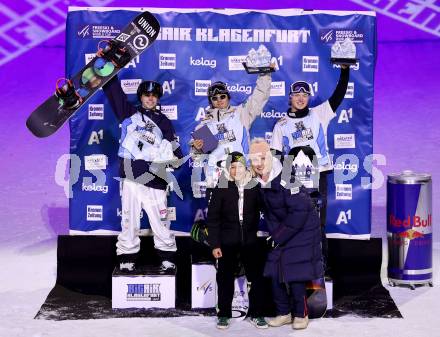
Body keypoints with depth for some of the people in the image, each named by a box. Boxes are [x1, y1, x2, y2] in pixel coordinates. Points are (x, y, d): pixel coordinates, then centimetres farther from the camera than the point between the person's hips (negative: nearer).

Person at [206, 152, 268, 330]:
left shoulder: (254, 187, 0)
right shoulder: (221, 188, -4)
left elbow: (258, 213, 8)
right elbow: (213, 218, -3)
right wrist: (214, 244, -7)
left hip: (250, 241, 1)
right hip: (227, 242, -1)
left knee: (257, 277, 4)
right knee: (225, 279, 8)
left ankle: (256, 314, 18)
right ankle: (224, 315, 21)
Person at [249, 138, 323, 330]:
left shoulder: (286, 178, -24)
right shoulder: (260, 182, -2)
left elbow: (299, 212, -25)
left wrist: (278, 237, -18)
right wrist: (273, 234, 0)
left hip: (301, 231, -7)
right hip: (279, 233, 7)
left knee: (295, 274, -6)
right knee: (275, 273, 5)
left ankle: (301, 314, 12)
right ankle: (283, 313, 20)